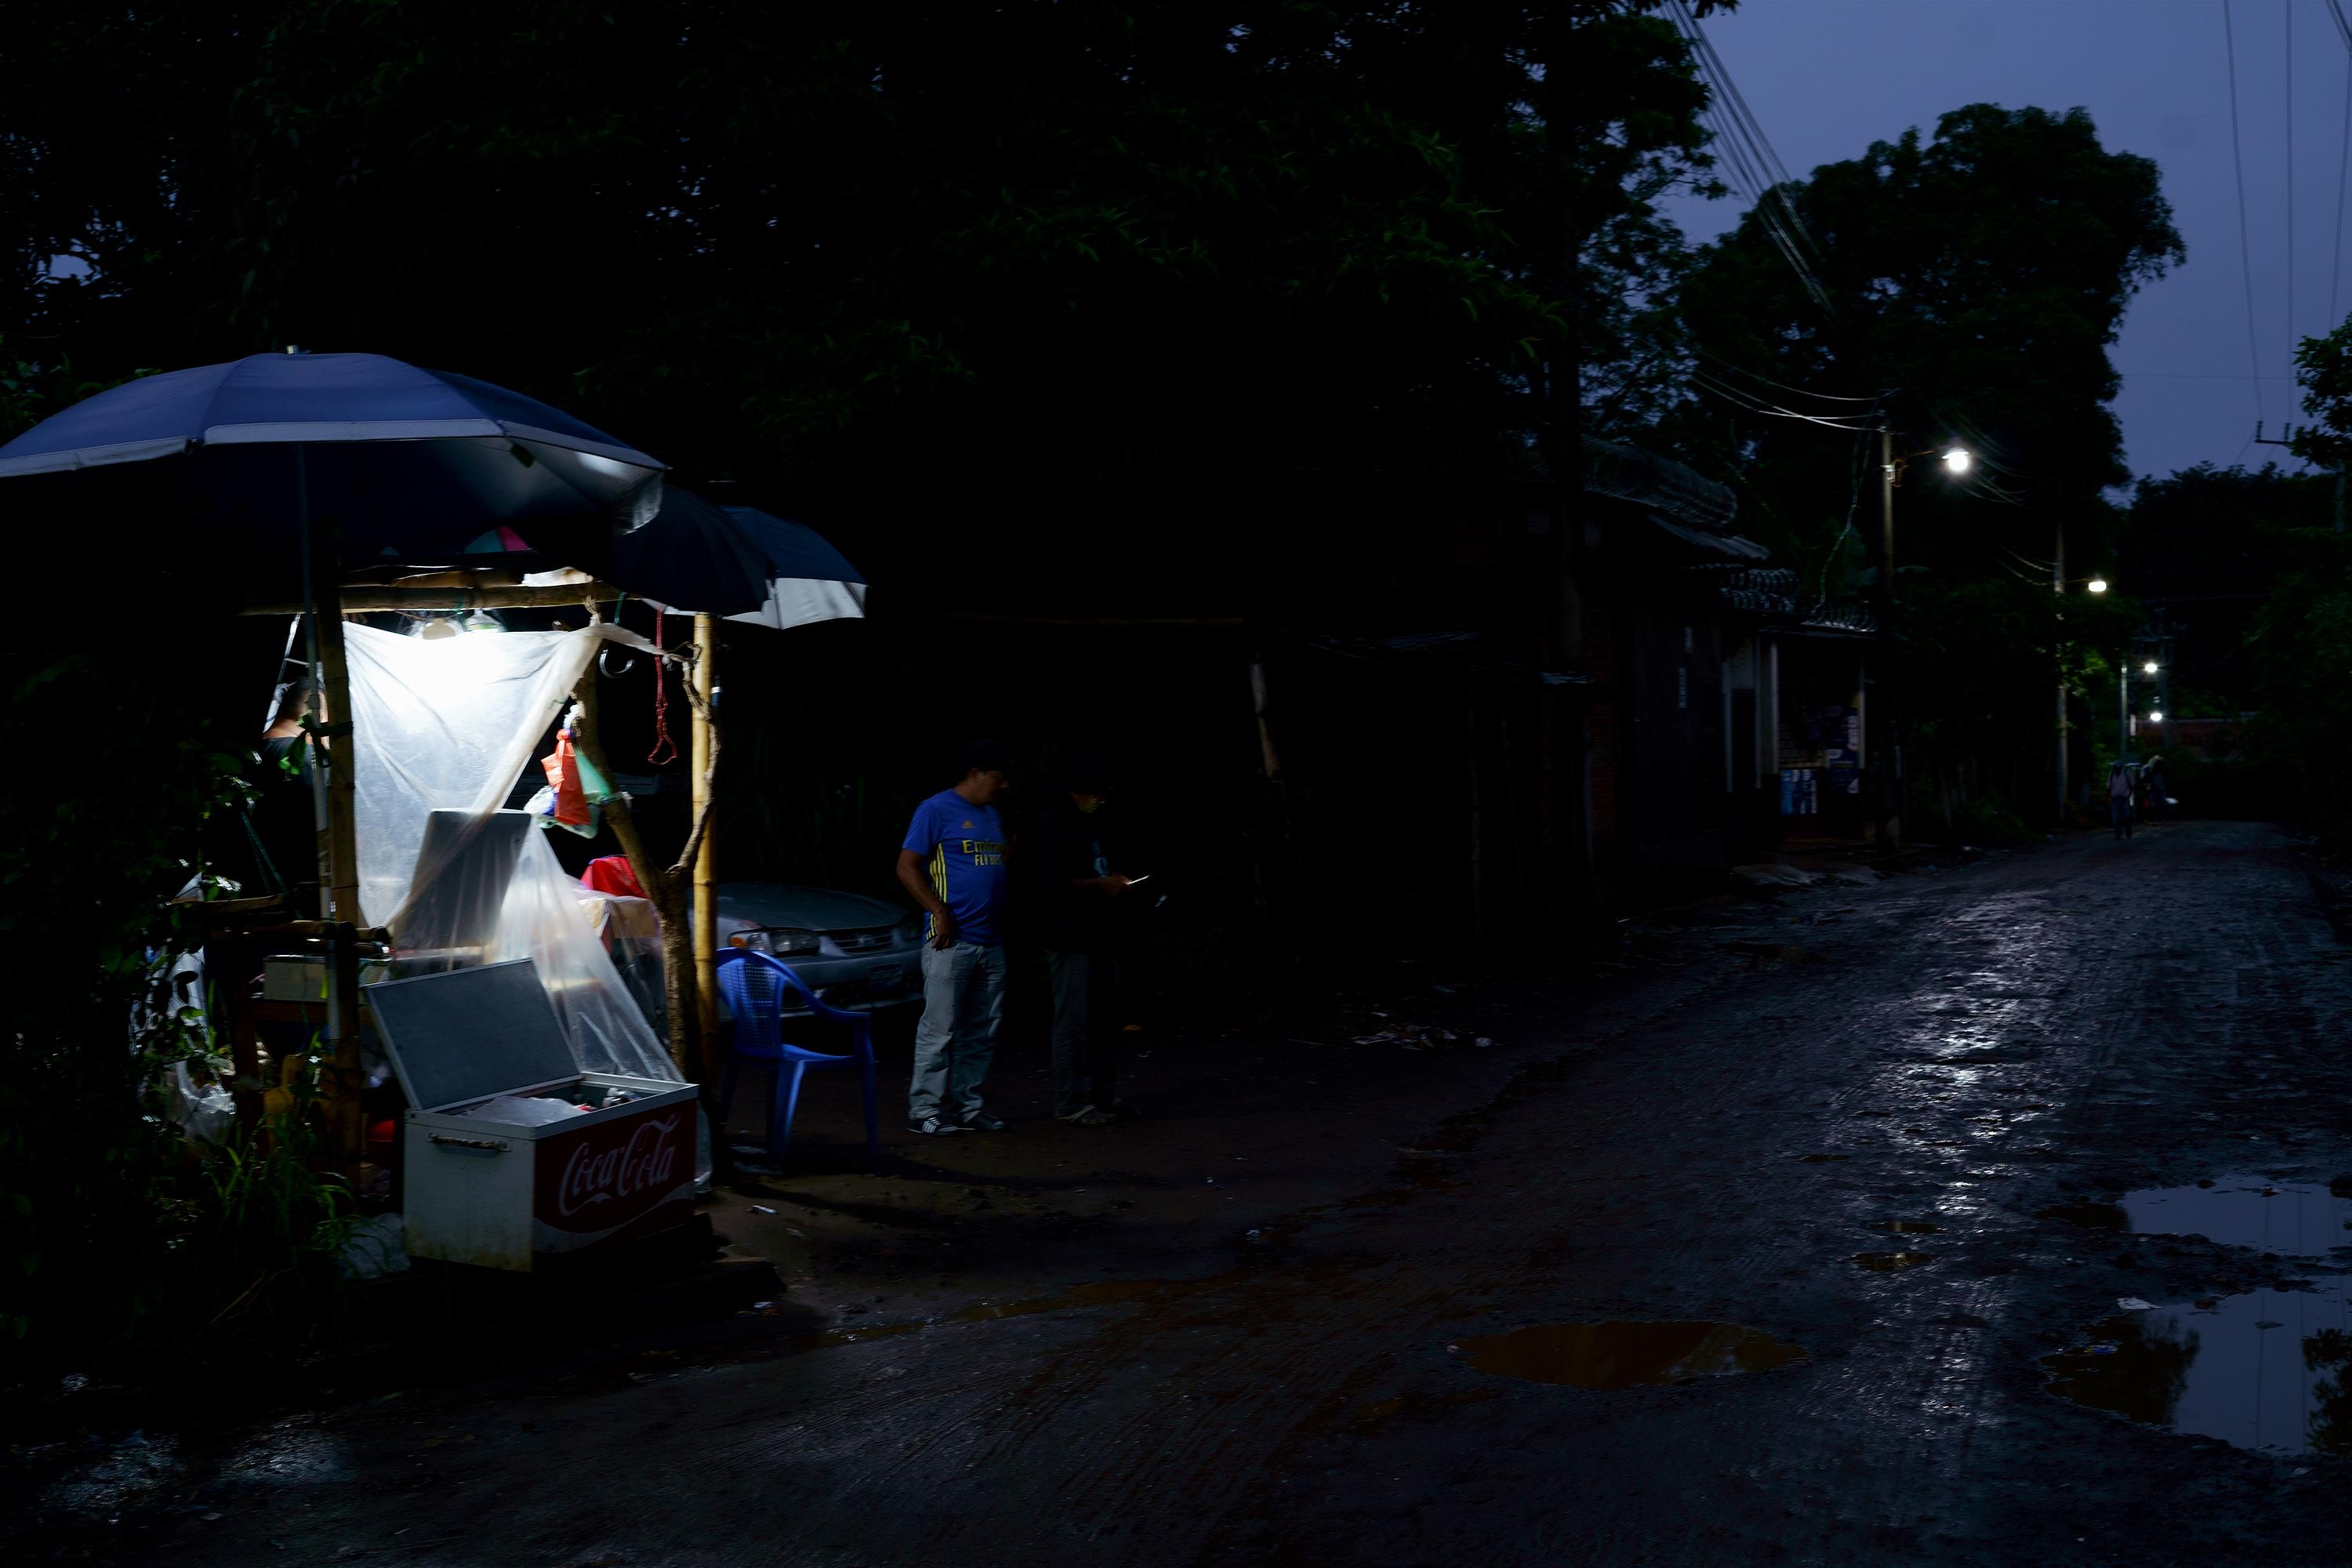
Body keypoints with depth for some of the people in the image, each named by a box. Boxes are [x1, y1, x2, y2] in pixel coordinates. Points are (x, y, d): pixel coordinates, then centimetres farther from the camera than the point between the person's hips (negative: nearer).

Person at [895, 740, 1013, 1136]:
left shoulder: (991, 815, 18)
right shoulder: (937, 810, -5)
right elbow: (907, 867, -8)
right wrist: (941, 914, -14)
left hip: (991, 942, 8)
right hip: (951, 941, -8)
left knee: (982, 1032, 9)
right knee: (940, 1029, -6)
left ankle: (968, 1107, 16)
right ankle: (925, 1110, 0)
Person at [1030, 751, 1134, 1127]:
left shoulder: (1090, 819, 16)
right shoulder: (1053, 822, -13)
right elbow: (1051, 882, -22)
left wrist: (1112, 883, 9)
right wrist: (1101, 885, -13)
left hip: (1097, 933, 9)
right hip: (1070, 937, -9)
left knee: (1105, 1017, 12)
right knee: (1074, 1021, -6)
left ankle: (1104, 1096, 20)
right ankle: (1072, 1104, 0)